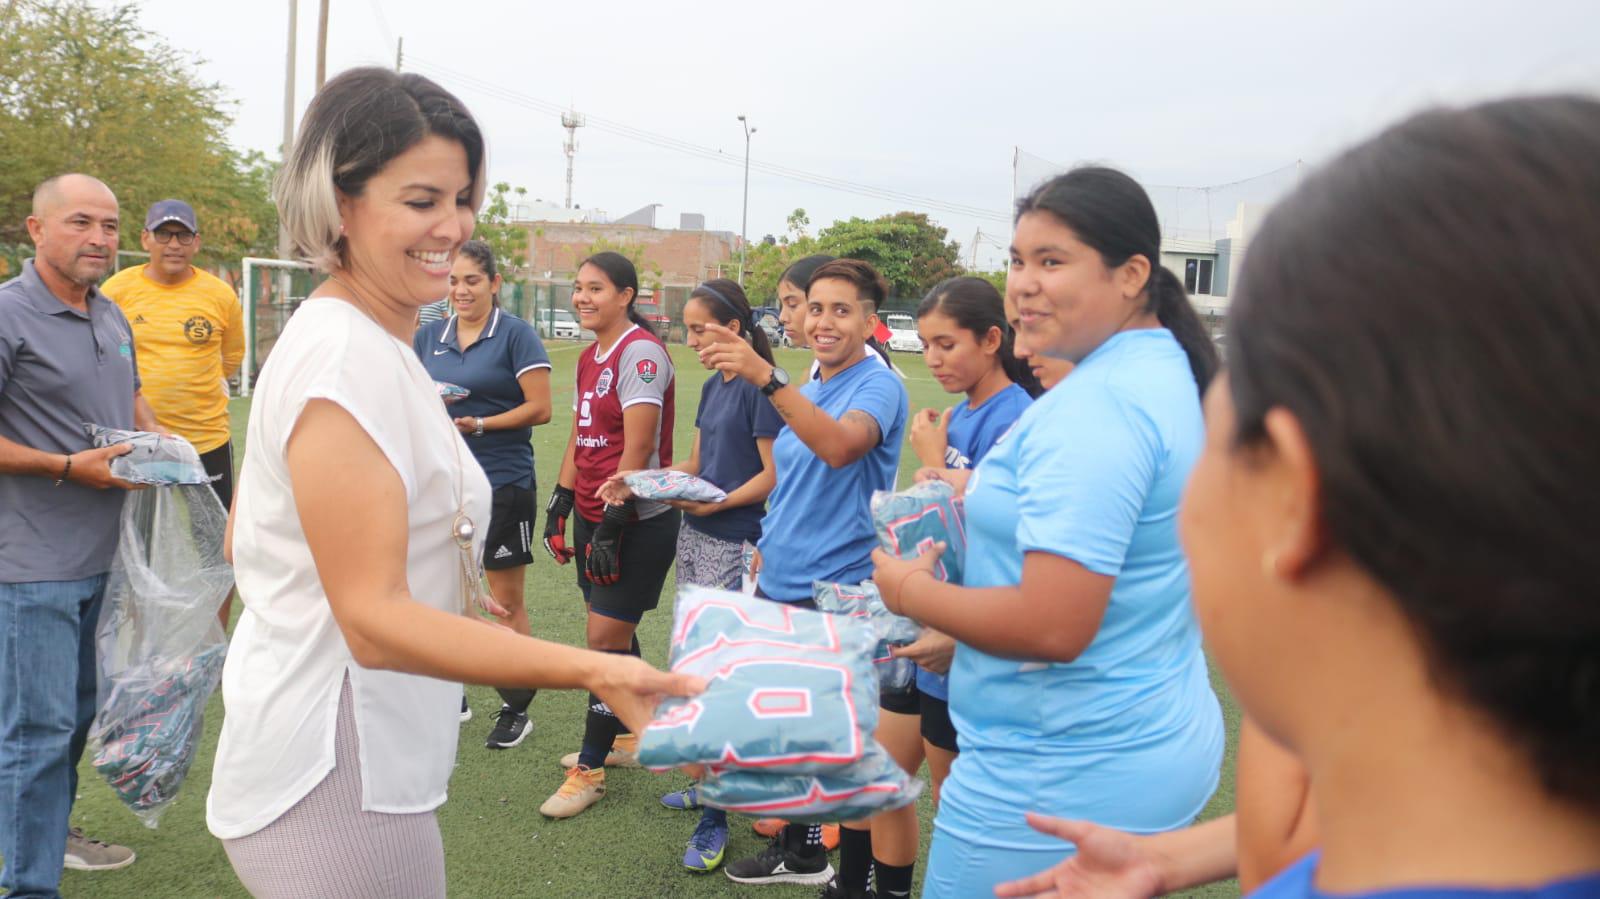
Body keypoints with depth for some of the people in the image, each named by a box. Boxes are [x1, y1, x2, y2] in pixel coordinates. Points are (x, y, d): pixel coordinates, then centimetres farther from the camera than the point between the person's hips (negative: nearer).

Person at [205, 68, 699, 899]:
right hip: (339, 781, -10)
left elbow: (245, 541, 14)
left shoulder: (347, 341, 8)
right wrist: (593, 671, -37)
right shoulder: (347, 360, -23)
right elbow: (375, 620, -28)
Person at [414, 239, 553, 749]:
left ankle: (515, 710, 15)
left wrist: (480, 425, -19)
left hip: (502, 483, -5)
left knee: (506, 601, 3)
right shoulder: (427, 337, 10)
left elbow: (540, 408, -10)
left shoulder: (515, 334, -5)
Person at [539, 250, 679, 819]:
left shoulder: (640, 352, -16)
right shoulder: (590, 358, 13)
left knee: (606, 638, -4)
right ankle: (627, 737, 32)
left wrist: (612, 524, -22)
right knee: (612, 633, 15)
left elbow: (637, 450, -21)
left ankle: (591, 769, 8)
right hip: (593, 515, 8)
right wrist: (559, 506, 15)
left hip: (637, 522, -8)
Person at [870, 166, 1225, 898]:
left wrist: (910, 590, -13)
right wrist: (983, 496, 18)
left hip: (1064, 776, -10)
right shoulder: (1166, 372, 8)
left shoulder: (1095, 405, -23)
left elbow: (1053, 627, -28)